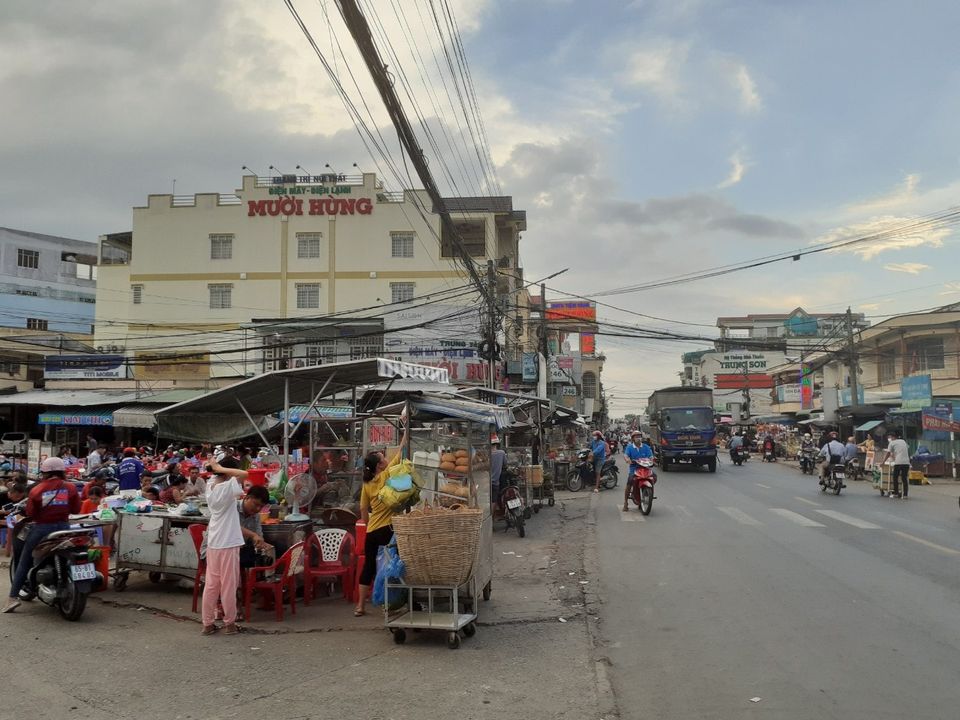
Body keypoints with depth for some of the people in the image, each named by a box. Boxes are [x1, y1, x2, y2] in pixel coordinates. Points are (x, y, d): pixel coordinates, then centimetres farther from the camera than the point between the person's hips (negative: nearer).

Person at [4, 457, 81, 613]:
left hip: (41, 529, -1)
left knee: (24, 563, 11)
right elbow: (76, 509, -1)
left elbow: (30, 513, -6)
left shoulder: (37, 490, -7)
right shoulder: (70, 488, -3)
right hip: (63, 528, 1)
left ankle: (13, 596, 5)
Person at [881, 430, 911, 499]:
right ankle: (905, 494, 5)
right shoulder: (903, 441, 22)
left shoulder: (892, 443, 6)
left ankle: (895, 493, 11)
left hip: (898, 462, -5)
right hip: (906, 462, 5)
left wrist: (883, 462, 18)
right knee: (904, 478, 8)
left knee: (895, 478, 8)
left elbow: (888, 454, 7)